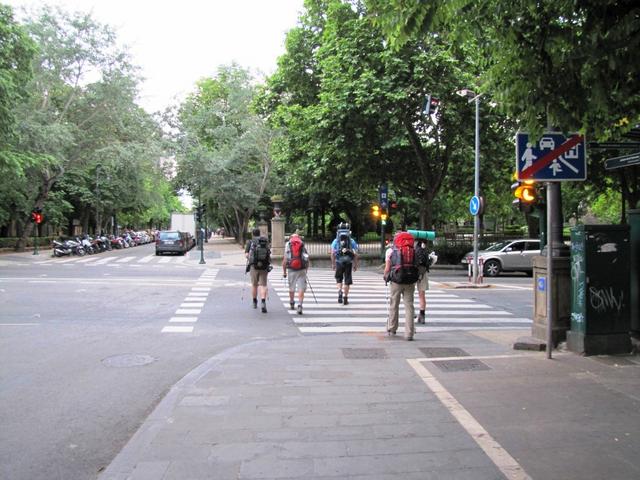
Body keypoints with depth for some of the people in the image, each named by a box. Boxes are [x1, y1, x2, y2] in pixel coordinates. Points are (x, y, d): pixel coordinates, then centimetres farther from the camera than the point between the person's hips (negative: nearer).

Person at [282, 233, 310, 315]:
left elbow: (285, 260, 0)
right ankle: (300, 305, -14)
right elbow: (308, 260, 8)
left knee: (291, 288, 18)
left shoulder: (288, 245, 6)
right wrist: (306, 269, 22)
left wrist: (284, 272, 7)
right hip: (302, 270, -1)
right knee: (301, 289, 0)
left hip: (291, 270, 1)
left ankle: (292, 303, 36)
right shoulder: (303, 245, 9)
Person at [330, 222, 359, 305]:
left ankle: (340, 292, -9)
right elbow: (356, 254, 1)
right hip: (348, 263, 0)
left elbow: (332, 253, -2)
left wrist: (333, 264, 6)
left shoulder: (335, 241, 3)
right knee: (347, 281, 7)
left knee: (339, 279, 16)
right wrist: (355, 265, 7)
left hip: (339, 262, 0)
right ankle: (345, 298, 9)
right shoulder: (352, 241, 5)